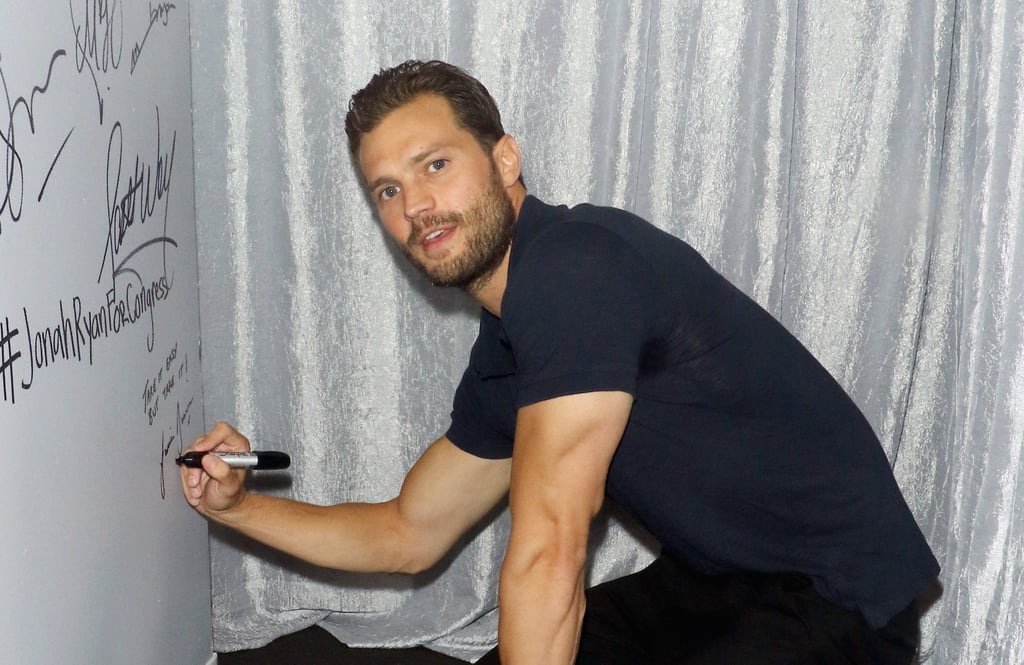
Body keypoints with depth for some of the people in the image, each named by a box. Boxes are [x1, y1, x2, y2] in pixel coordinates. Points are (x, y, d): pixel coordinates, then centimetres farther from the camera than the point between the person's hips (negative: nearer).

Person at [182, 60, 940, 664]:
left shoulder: (574, 264, -24)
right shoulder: (499, 364, 7)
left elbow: (548, 554, -28)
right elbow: (411, 535, 20)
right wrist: (240, 505, 10)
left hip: (833, 601, -9)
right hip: (710, 582, 9)